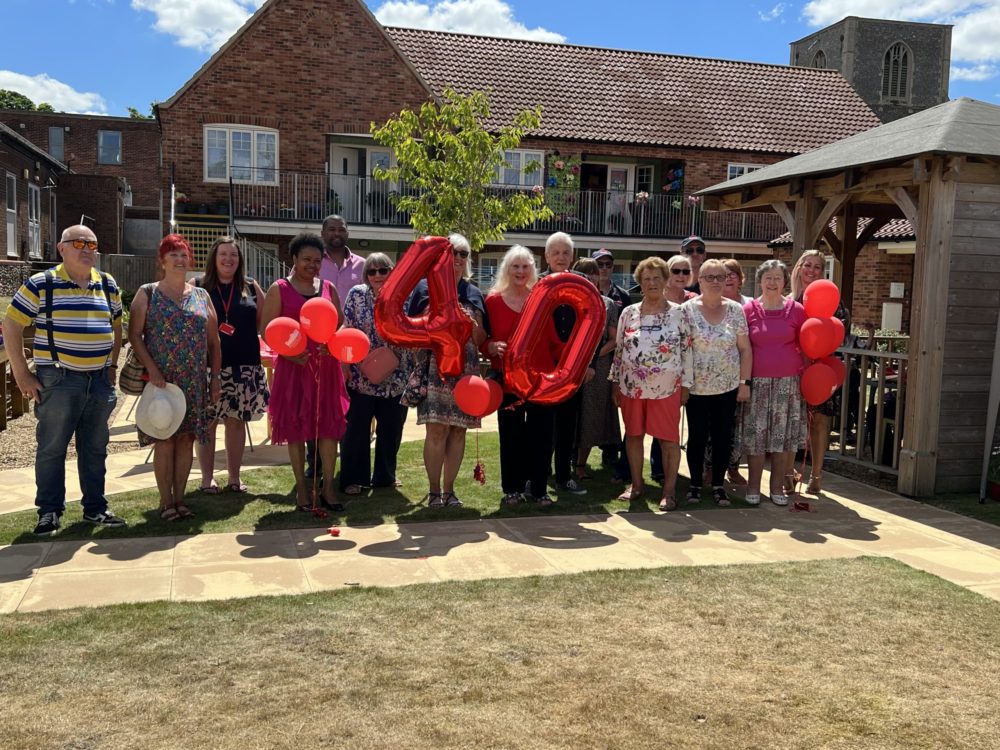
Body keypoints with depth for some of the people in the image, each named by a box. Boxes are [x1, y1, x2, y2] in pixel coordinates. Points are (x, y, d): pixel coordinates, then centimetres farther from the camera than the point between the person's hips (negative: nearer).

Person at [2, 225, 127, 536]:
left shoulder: (108, 285, 10)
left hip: (100, 379, 5)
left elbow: (116, 327, 21)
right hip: (58, 380, -4)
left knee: (95, 447, 12)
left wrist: (112, 364, 11)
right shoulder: (41, 284, -5)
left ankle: (95, 508, 22)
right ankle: (49, 512, 14)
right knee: (51, 448, 3)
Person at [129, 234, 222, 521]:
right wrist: (152, 370, -15)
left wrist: (215, 376, 6)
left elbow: (213, 341, 12)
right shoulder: (148, 294, 2)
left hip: (195, 382, 3)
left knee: (186, 439, 6)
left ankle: (179, 498, 17)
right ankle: (166, 501, 9)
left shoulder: (201, 296, 11)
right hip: (161, 379, -3)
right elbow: (134, 335, -5)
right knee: (164, 440, -2)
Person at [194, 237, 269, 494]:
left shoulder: (251, 287, 9)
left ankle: (234, 476, 19)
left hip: (244, 365, 2)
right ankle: (207, 477, 14)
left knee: (237, 420, 8)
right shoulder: (198, 287, 2)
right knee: (208, 421, 2)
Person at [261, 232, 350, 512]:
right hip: (294, 364, -3)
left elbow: (340, 323, 13)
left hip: (326, 364, 3)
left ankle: (328, 488, 11)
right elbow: (267, 329, -3)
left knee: (329, 424, 3)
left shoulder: (328, 288, 12)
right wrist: (289, 352, -18)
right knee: (296, 426, 3)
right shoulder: (279, 289, 1)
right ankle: (301, 488, 14)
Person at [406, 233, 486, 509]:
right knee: (437, 428, -9)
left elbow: (481, 340, 17)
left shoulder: (473, 293, 17)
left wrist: (473, 325, -3)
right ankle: (434, 491, 3)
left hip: (466, 368, 3)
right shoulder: (425, 287, 8)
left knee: (458, 430, 3)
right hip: (435, 365, -3)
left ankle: (449, 489, 13)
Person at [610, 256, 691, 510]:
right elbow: (619, 349, 9)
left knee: (669, 438, 1)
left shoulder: (678, 313, -1)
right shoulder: (628, 313, 5)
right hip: (631, 386, 3)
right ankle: (636, 484, 23)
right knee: (633, 434, 10)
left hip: (666, 387, -2)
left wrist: (685, 384, -2)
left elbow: (686, 350, 0)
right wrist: (615, 383, 7)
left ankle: (669, 490, 9)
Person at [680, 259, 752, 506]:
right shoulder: (687, 309, -5)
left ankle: (718, 485, 20)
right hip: (697, 387, -2)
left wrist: (745, 382, 1)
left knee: (723, 438, 7)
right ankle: (695, 484, 20)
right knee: (697, 437, 6)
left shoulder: (736, 309, 1)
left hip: (728, 387, 2)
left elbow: (745, 349, 4)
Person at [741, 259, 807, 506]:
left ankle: (777, 486, 17)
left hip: (788, 382, 1)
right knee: (755, 434, 1)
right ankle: (753, 486, 14)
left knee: (783, 435, 5)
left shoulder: (796, 310, 2)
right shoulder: (749, 310, 1)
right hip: (757, 381, -1)